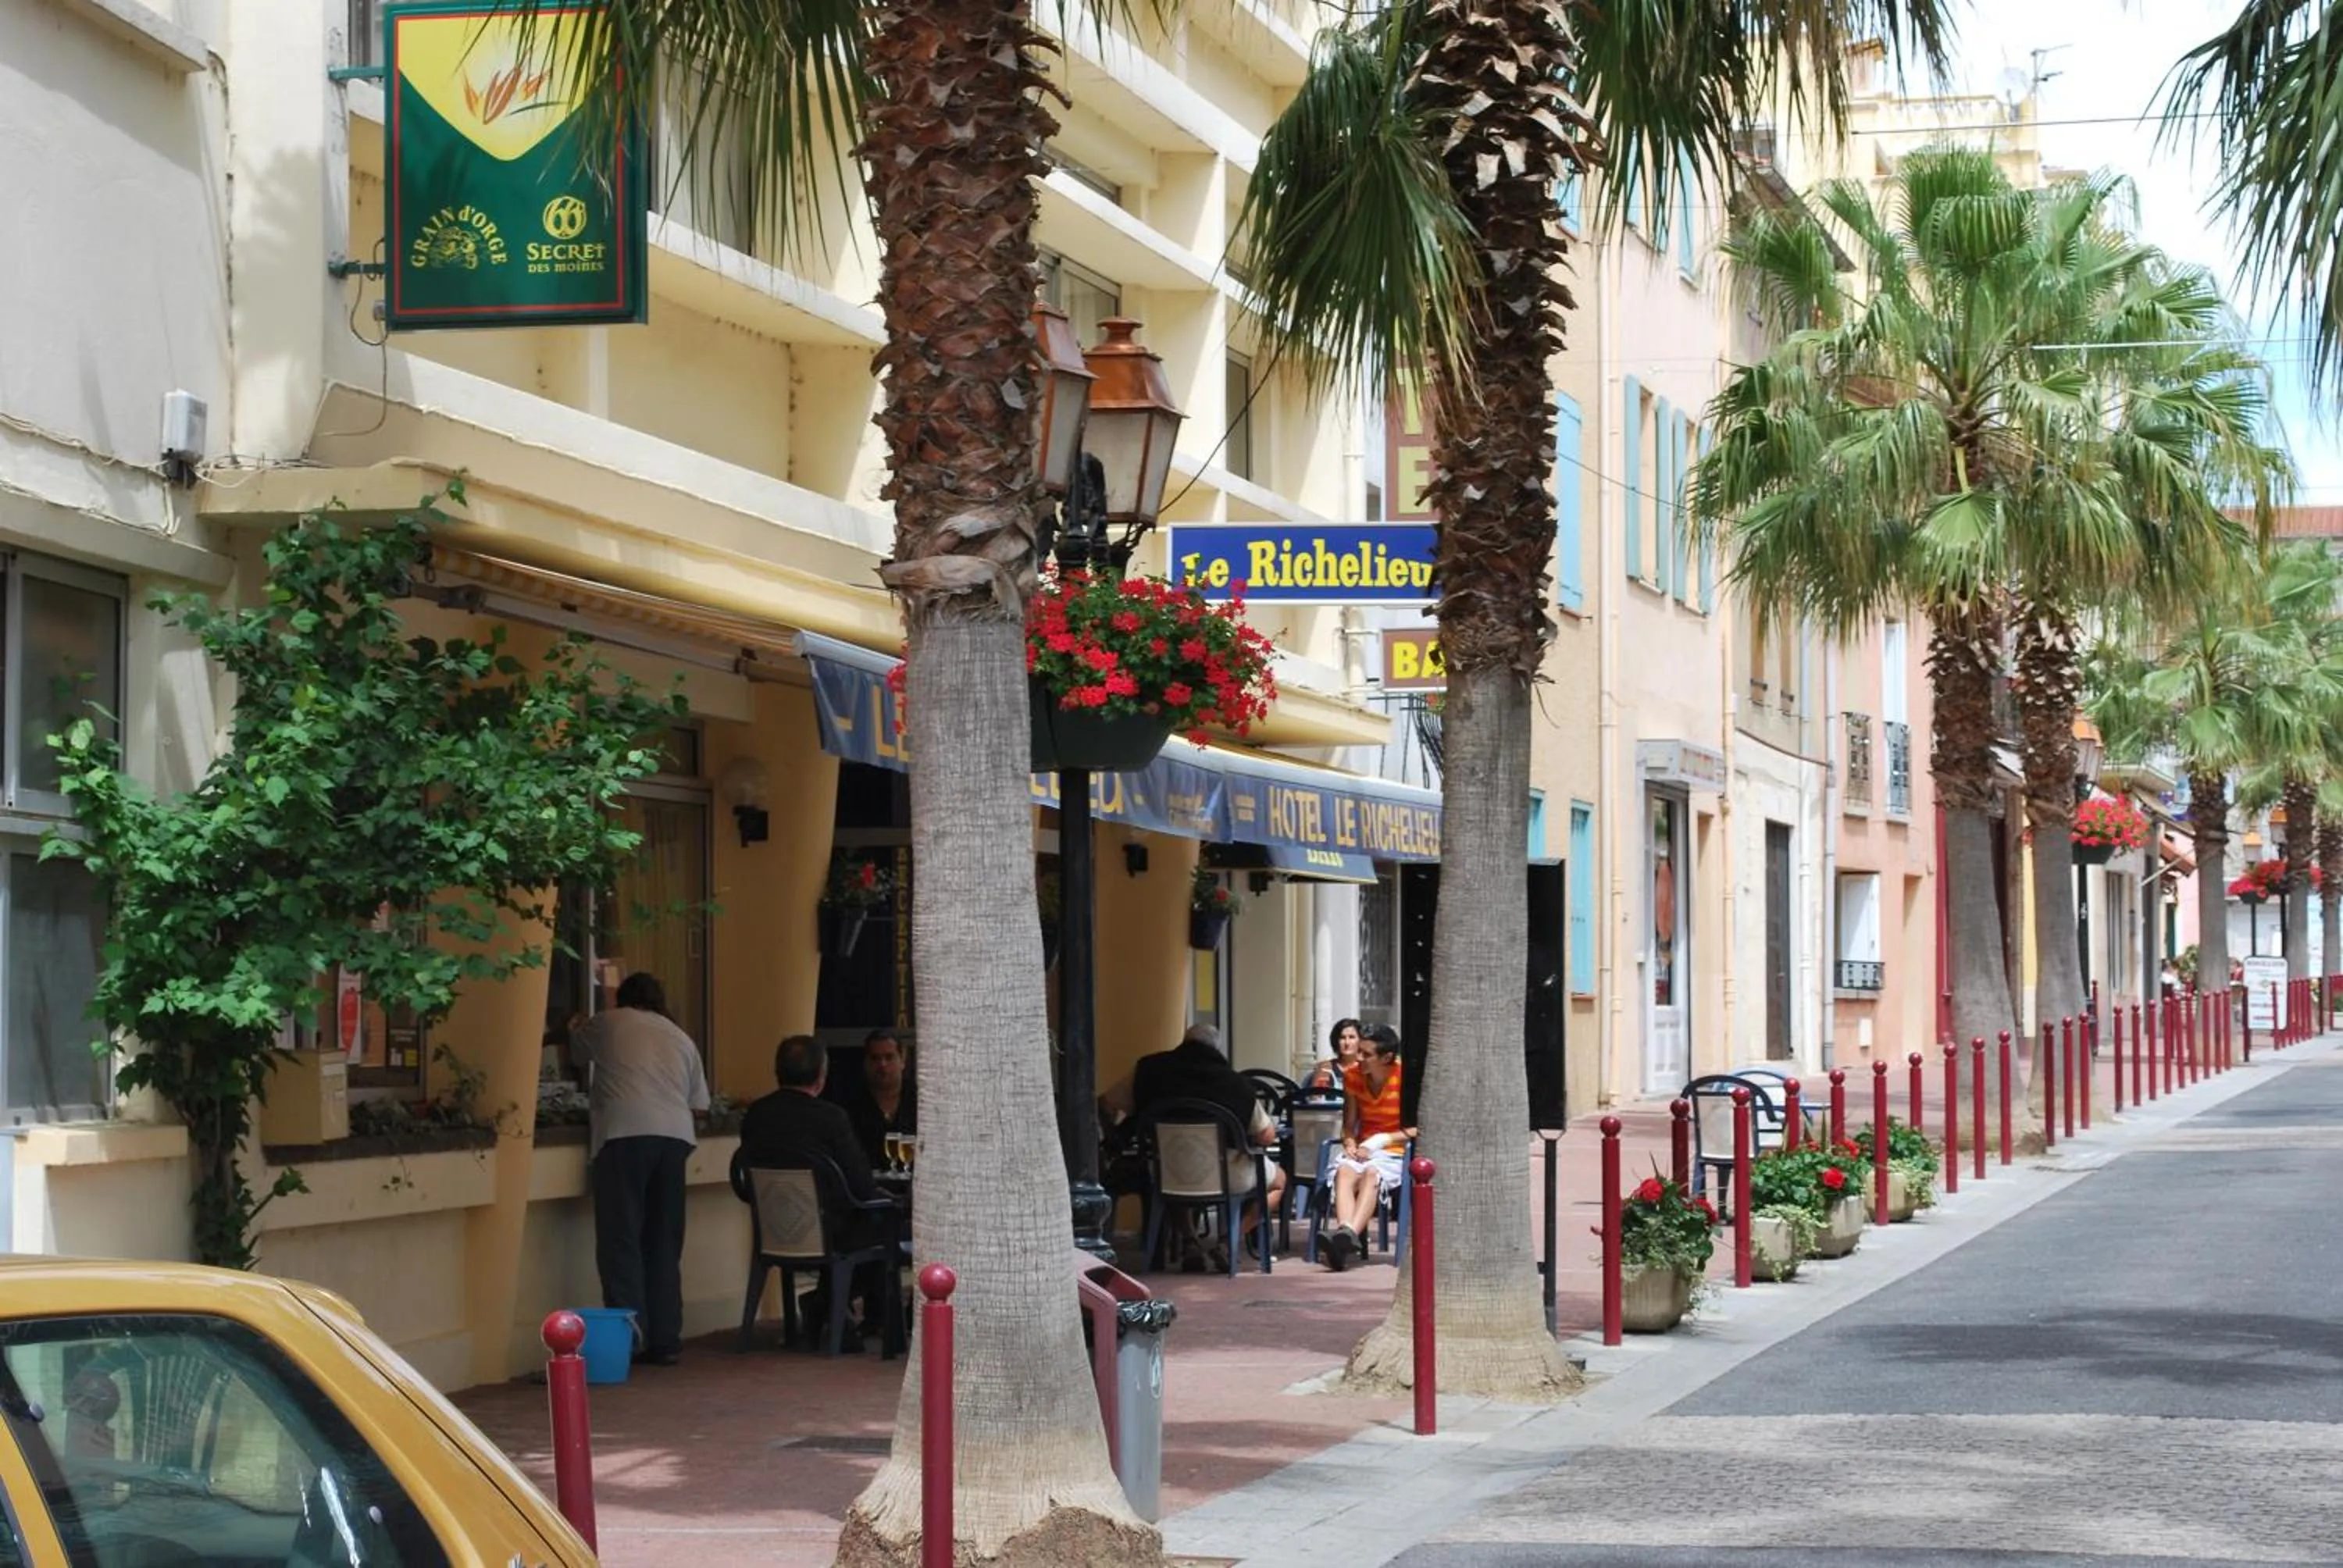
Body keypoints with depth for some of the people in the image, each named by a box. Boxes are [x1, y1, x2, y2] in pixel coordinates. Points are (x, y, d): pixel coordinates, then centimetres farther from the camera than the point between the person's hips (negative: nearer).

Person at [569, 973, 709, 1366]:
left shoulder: (606, 1025, 16)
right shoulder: (681, 1039, 25)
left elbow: (573, 1053, 33)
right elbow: (698, 1102, 22)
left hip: (624, 1134, -4)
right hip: (676, 1137, 4)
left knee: (621, 1241, -4)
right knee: (664, 1245, 9)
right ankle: (665, 1341, 7)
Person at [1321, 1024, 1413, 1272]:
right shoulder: (1353, 1075, 5)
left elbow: (1416, 1130, -8)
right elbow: (1349, 1125, 11)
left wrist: (1380, 1141, -17)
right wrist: (1350, 1144, -11)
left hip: (1396, 1151, -4)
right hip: (1364, 1148, 4)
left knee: (1372, 1174, -37)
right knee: (1345, 1171, -32)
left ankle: (1350, 1234, -58)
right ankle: (1344, 1229, -56)